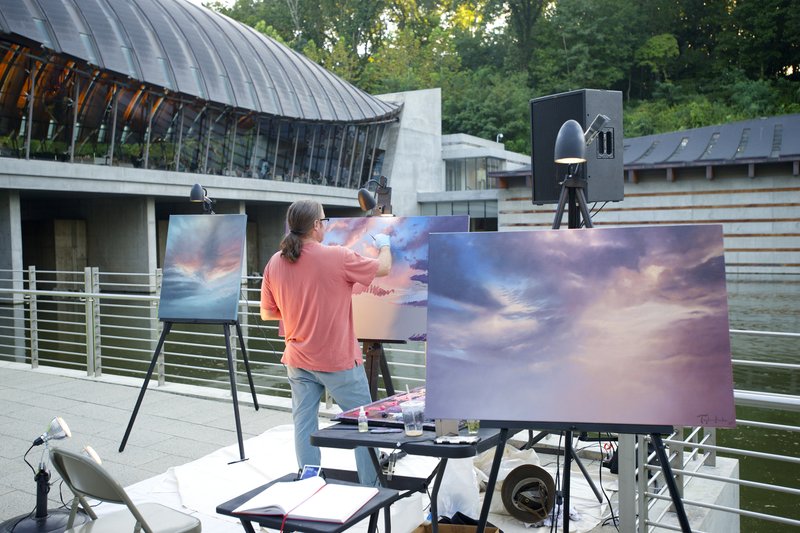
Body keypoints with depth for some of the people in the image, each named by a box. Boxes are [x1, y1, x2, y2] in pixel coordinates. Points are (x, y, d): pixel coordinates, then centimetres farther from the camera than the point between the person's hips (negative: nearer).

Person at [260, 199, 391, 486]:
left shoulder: (274, 263, -3)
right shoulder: (338, 257, -17)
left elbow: (267, 313, 5)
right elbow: (384, 268, -3)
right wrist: (384, 245, 18)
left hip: (298, 361, 5)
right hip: (338, 361, -4)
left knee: (304, 424, 11)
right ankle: (370, 486, 20)